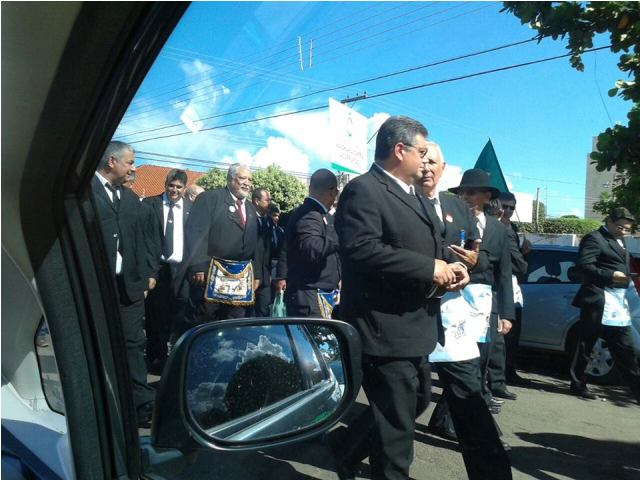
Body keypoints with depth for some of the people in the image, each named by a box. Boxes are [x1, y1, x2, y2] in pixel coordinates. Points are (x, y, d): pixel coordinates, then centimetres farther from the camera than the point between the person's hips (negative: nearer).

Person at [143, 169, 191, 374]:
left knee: (179, 318, 5)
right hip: (155, 268, 0)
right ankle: (156, 358, 23)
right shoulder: (149, 204, 3)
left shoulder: (192, 208, 5)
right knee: (155, 316, 8)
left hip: (181, 270, 1)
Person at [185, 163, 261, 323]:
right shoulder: (209, 198, -3)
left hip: (242, 277, 6)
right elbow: (195, 232, -12)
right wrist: (198, 267, -20)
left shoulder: (250, 208, 19)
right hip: (211, 274, -6)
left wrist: (256, 274, 14)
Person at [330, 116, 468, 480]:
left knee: (417, 401, 23)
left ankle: (347, 445, 40)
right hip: (386, 328, -10)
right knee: (396, 426, 4)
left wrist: (447, 267, 2)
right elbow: (361, 250, -29)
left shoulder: (416, 196, 17)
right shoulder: (363, 190, -15)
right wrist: (428, 269, -23)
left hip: (413, 325, 10)